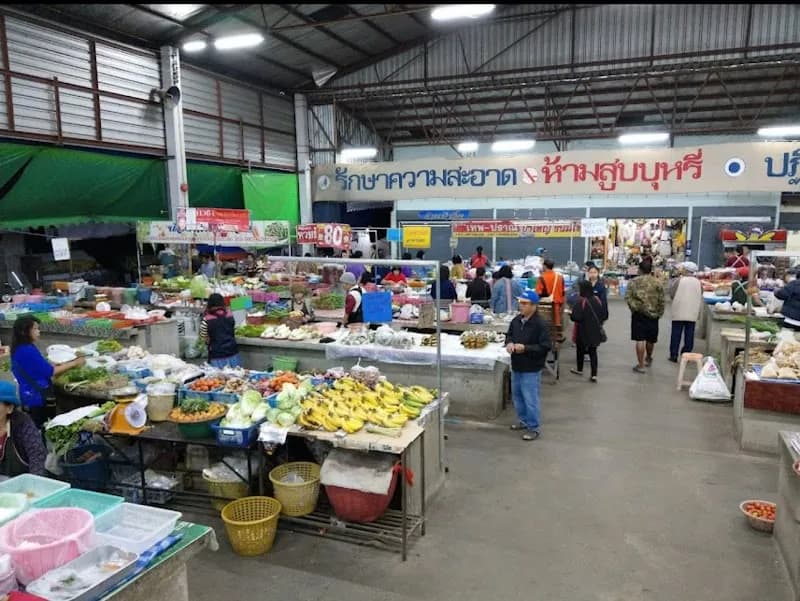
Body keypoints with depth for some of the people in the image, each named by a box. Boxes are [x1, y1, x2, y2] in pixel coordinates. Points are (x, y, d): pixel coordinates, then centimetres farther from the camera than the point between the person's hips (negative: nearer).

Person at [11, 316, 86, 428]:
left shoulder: (20, 349, 10)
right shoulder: (28, 350, -20)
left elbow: (43, 369, 10)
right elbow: (50, 371, -17)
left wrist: (70, 362, 7)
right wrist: (74, 364, -9)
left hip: (29, 397, 10)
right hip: (37, 397, -10)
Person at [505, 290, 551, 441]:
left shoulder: (541, 325, -19)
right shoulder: (516, 320, 2)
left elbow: (545, 347, -20)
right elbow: (509, 335, 18)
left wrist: (525, 348, -27)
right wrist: (509, 343, -6)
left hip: (531, 370, -8)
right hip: (516, 367, 8)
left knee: (530, 399, 0)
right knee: (517, 396, 20)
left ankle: (533, 428, 13)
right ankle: (524, 421, 38)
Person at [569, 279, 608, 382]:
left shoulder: (581, 301, -19)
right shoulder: (597, 300, -3)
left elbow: (577, 317, -25)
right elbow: (605, 315, 3)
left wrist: (570, 315, -5)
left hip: (583, 332, -4)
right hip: (595, 331, 4)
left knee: (580, 350, 17)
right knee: (593, 351, 10)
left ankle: (579, 369, 33)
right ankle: (594, 374, 4)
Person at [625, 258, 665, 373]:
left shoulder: (634, 282, -4)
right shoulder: (657, 283, -1)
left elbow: (628, 297, -9)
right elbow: (661, 301, 1)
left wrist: (634, 307, 1)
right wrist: (659, 313, 10)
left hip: (639, 314, -2)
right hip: (653, 314, 2)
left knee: (640, 340, 0)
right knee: (650, 339, 19)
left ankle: (640, 365, -2)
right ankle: (648, 358, 43)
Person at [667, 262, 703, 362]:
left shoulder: (678, 280, -7)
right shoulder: (698, 282, 4)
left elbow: (671, 294, 1)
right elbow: (700, 300, 9)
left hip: (678, 313, -2)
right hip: (692, 314, 2)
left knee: (676, 335, 4)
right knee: (689, 335, 7)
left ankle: (674, 355, 5)